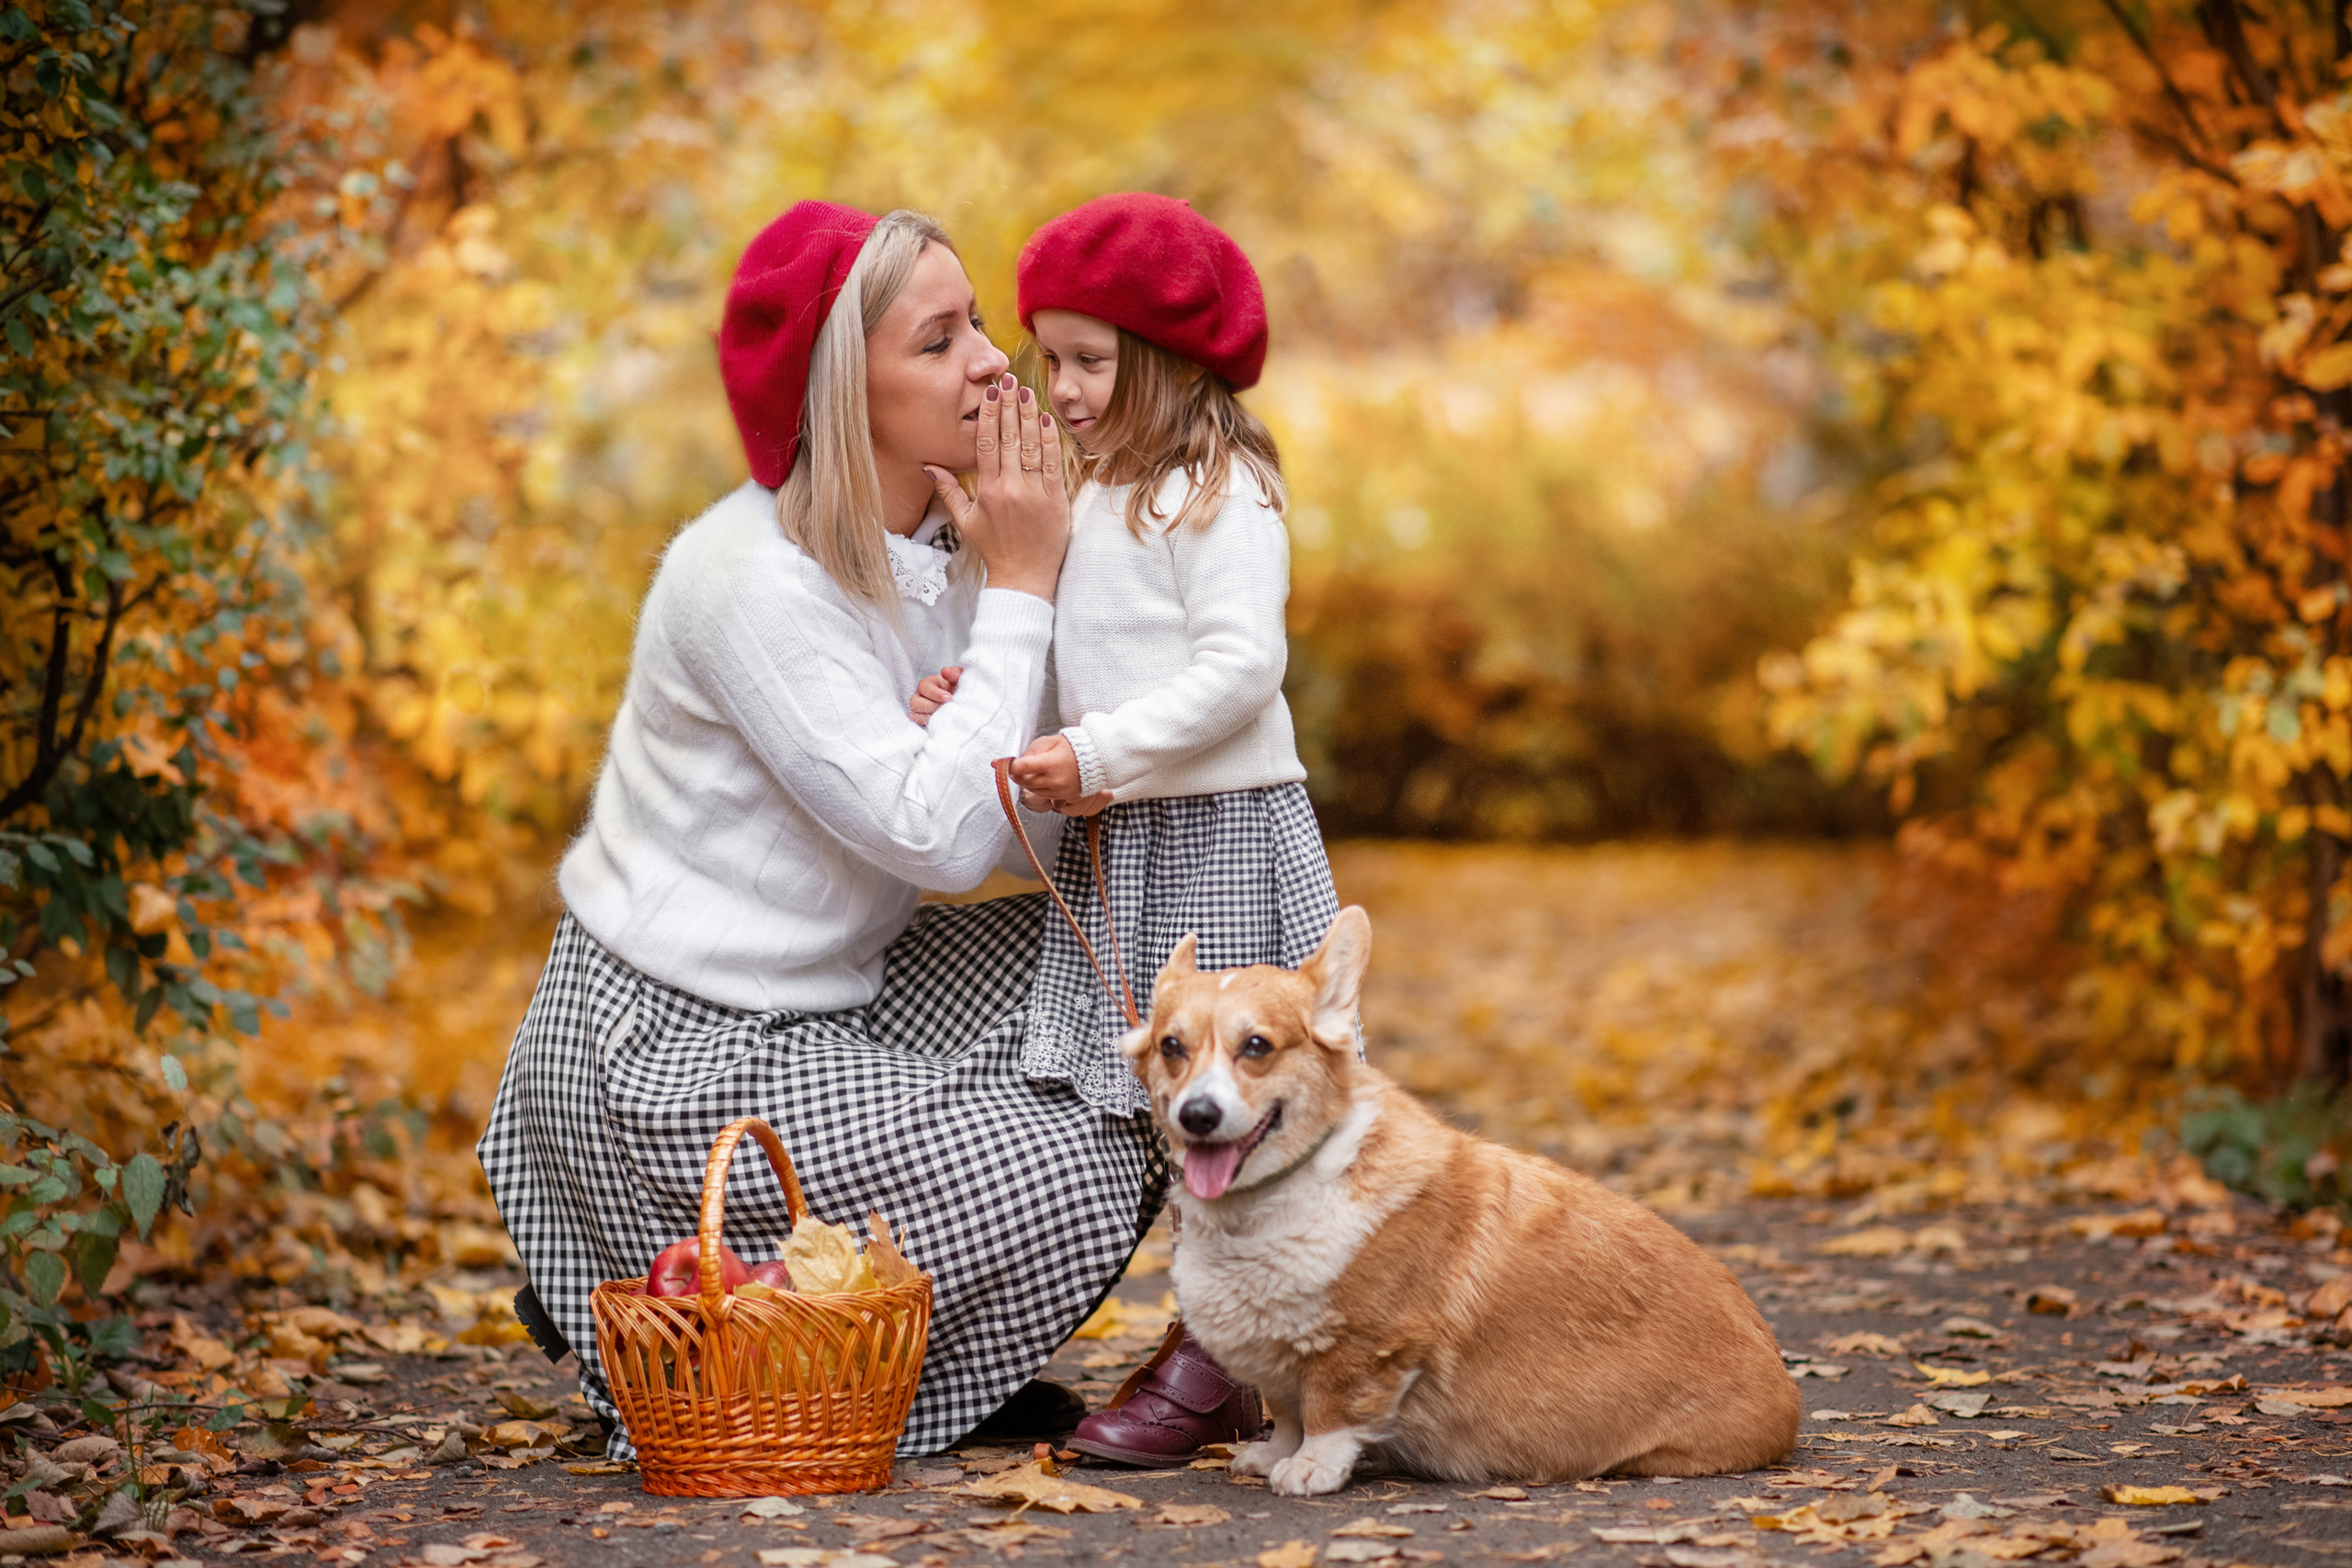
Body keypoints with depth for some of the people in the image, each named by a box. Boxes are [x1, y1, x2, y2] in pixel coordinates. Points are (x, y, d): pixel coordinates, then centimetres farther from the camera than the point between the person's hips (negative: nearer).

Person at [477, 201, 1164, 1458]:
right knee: (1073, 1184, -14)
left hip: (817, 999, 9)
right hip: (672, 1051, -9)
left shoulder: (935, 540, 2)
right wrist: (1020, 586, -21)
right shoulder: (754, 579, -24)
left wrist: (1031, 557, -14)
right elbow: (936, 833, -27)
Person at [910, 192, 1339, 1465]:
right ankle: (1221, 1355, 16)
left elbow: (1240, 666, -19)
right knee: (1152, 1098, 9)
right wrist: (977, 696, -2)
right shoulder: (1087, 498, 15)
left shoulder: (1216, 490, -11)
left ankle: (1206, 1361, -1)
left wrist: (1098, 754, -22)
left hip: (1219, 831, -8)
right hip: (1116, 839, 8)